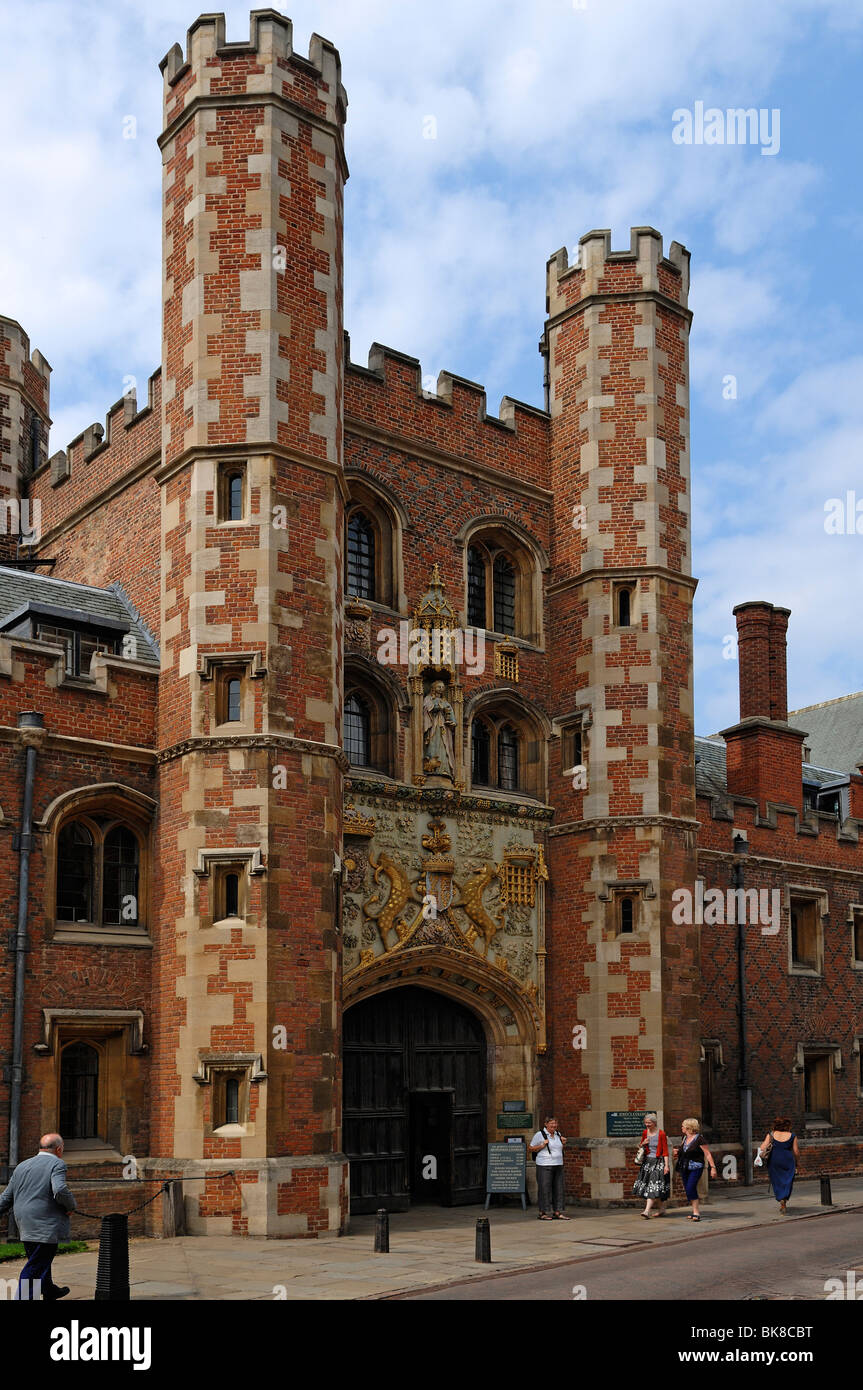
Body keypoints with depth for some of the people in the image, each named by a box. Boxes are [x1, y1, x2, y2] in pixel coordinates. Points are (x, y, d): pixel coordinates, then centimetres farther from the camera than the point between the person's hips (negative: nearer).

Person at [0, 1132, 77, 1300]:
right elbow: (60, 1190, -24)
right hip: (46, 1227, -8)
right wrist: (72, 1206, -8)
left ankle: (50, 1293, 41)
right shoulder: (57, 1164, -8)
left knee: (41, 1262, 24)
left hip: (25, 1227, 8)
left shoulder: (22, 1166, 14)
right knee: (35, 1269, -6)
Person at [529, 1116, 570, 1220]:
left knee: (559, 1189, 5)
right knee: (545, 1189, -7)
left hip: (558, 1165, 6)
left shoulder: (557, 1134, 14)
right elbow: (531, 1149, 0)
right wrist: (542, 1146, -14)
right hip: (544, 1166, -6)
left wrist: (563, 1144, 6)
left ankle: (558, 1212, 10)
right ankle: (543, 1213, -1)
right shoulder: (539, 1134, -5)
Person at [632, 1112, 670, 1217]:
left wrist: (666, 1165, -15)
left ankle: (647, 1210, -20)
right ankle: (661, 1210, 19)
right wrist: (643, 1144, -3)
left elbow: (665, 1151, -9)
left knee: (653, 1186, -13)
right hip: (647, 1161, 6)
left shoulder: (661, 1134, -9)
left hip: (658, 1162, -6)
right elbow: (641, 1147, 21)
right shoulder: (645, 1132, 7)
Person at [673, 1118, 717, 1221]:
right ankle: (695, 1210, 21)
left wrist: (713, 1167, -15)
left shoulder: (699, 1138, -10)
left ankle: (696, 1212, -12)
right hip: (684, 1168, 7)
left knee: (690, 1188, -18)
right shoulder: (684, 1138, 11)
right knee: (688, 1189, 7)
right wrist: (678, 1151, 13)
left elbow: (707, 1154, -10)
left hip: (696, 1167, -7)